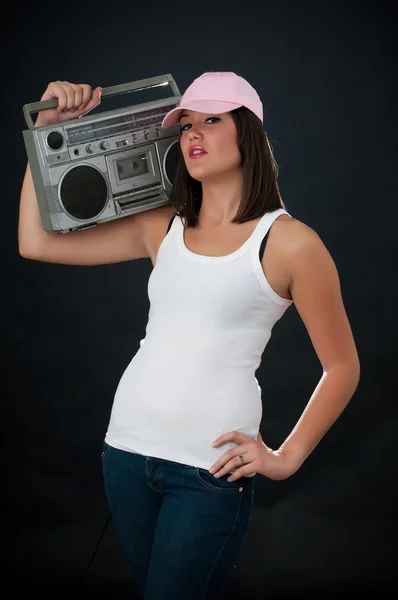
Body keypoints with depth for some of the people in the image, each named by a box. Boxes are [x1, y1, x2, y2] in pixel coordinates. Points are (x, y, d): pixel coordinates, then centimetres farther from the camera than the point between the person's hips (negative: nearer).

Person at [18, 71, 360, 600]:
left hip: (211, 465, -5)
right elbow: (36, 243, 4)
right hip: (128, 443, 5)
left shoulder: (289, 243, -6)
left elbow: (342, 367, 0)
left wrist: (286, 458, -6)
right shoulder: (161, 227, 7)